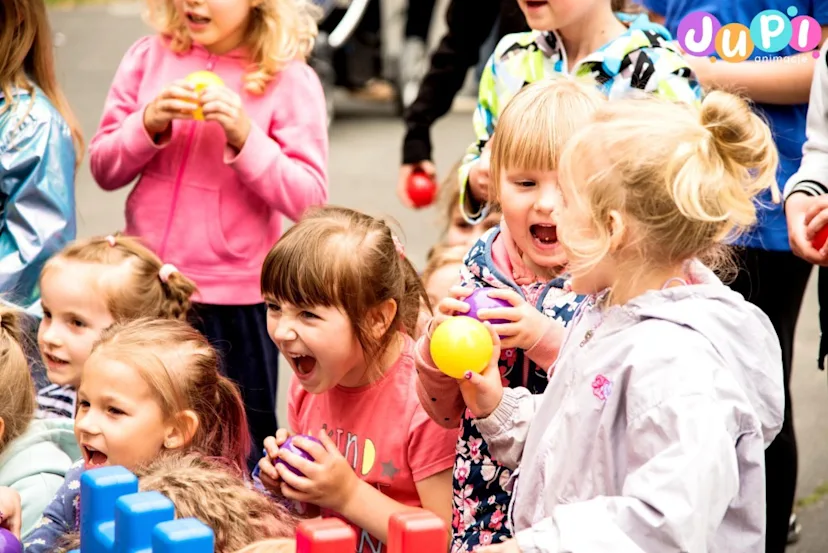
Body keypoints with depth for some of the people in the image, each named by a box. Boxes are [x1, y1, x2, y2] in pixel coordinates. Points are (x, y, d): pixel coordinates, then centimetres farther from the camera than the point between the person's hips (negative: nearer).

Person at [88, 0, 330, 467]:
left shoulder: (290, 81, -7)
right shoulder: (149, 58, 3)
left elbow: (309, 199, -12)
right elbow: (104, 169, 4)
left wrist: (245, 137, -22)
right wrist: (148, 124, -13)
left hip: (234, 301, -3)